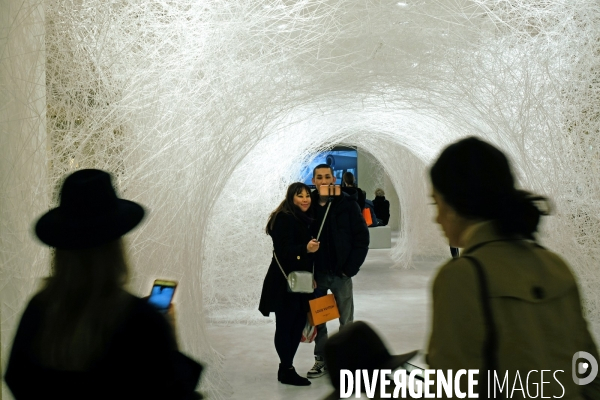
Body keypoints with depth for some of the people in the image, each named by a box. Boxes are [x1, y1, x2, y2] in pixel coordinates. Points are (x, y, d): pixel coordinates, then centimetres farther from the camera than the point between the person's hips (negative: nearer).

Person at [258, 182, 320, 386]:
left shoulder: (304, 219, 14)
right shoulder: (284, 219, -12)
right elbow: (283, 250, -20)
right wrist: (306, 248, -35)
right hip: (285, 282, -9)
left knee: (299, 323, 9)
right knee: (285, 325, -2)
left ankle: (286, 367, 18)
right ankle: (287, 371, 4)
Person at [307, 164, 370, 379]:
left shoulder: (347, 204, -5)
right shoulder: (308, 205, 1)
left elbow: (362, 237, -5)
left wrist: (350, 268, -10)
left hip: (341, 273, -2)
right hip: (316, 273, 2)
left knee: (346, 320, 6)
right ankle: (321, 359, 24)